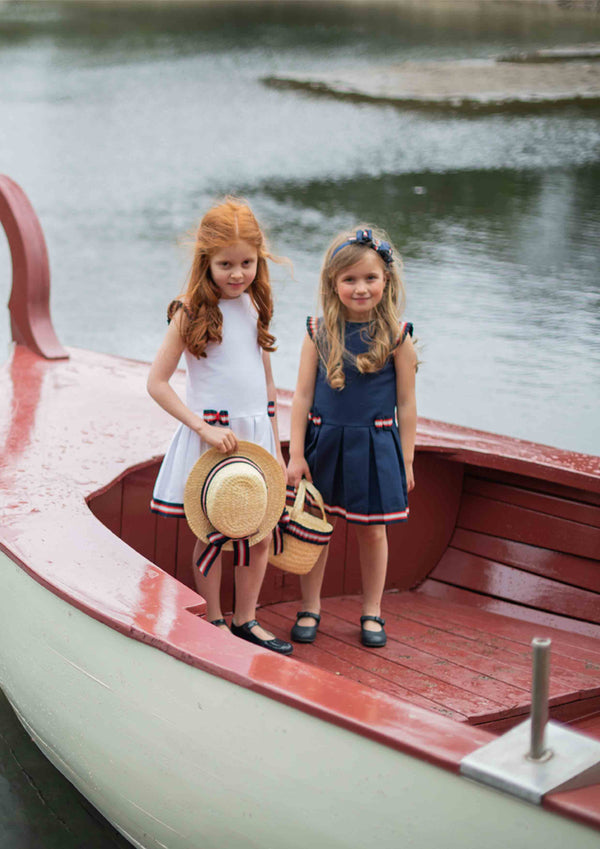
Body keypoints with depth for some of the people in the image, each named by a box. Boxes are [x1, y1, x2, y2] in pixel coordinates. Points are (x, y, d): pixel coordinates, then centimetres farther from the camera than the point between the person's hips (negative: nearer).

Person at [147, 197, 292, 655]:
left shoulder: (255, 307, 7)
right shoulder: (192, 312, -11)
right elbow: (157, 382, -13)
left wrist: (276, 448, 15)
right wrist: (204, 427, -19)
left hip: (255, 433, 5)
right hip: (211, 437, -5)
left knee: (261, 534, 9)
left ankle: (246, 620, 25)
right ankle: (214, 623, 21)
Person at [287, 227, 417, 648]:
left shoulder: (396, 335, -7)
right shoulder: (318, 332, -4)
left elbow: (406, 403, -2)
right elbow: (303, 395, 0)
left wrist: (405, 461, 0)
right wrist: (296, 454, -3)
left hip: (374, 446, -1)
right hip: (323, 442, 1)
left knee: (372, 531, 10)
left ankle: (371, 612, 27)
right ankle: (310, 608, 26)